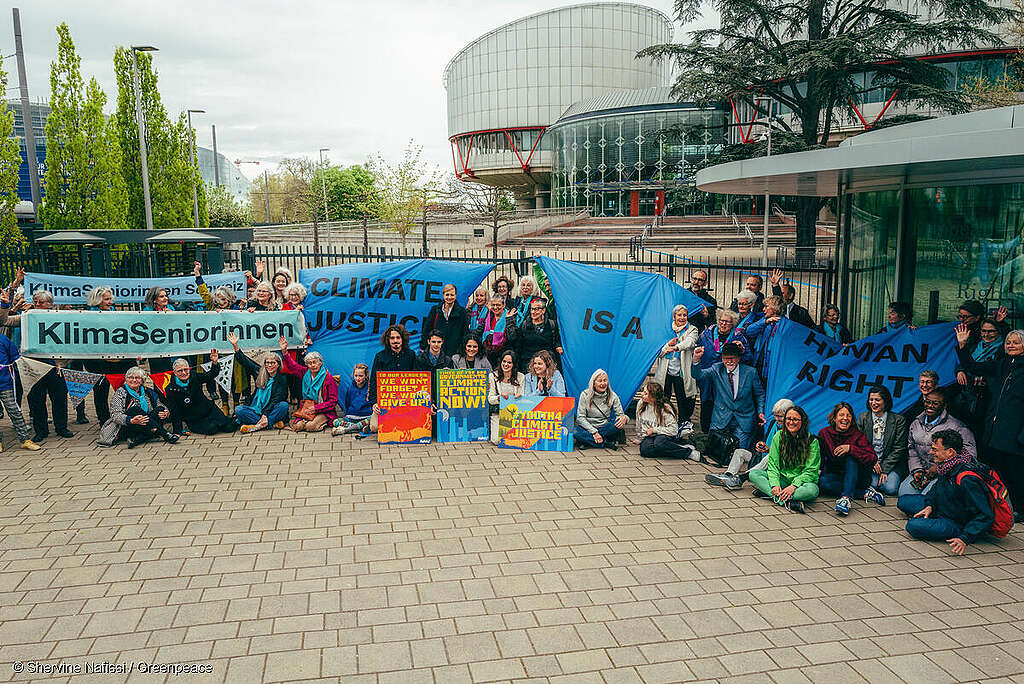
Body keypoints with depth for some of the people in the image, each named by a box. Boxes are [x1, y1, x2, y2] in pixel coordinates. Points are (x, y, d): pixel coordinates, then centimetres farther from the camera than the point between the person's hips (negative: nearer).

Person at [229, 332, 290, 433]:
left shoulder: (282, 378, -4)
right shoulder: (259, 374, 9)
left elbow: (276, 400, -13)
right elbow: (245, 361, 14)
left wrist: (265, 414, -24)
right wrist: (235, 346, 6)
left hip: (272, 411, -4)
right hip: (256, 411, 4)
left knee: (284, 405, -32)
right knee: (238, 409, -21)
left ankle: (257, 426, -39)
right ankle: (273, 423, -29)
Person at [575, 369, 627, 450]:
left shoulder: (612, 396, -1)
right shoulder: (585, 395, -6)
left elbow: (620, 414, 0)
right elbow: (580, 417, -10)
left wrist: (624, 418, -26)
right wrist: (594, 432, -21)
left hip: (605, 427, 1)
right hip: (588, 427, -1)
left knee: (619, 424, -30)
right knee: (576, 432, -34)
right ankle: (607, 443, -28)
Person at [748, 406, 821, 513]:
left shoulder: (812, 441, -8)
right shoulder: (779, 436, 1)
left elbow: (810, 471, -10)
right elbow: (772, 464, -2)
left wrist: (793, 486, -25)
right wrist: (775, 484, -20)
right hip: (781, 479, 3)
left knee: (812, 490, -36)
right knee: (753, 474, -19)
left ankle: (767, 492, -32)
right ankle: (786, 501, -34)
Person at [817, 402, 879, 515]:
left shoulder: (858, 435, -9)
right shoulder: (824, 433, -2)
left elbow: (873, 459, -22)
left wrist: (850, 448, -32)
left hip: (857, 476, -2)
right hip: (836, 475, 2)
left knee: (851, 457, -30)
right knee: (822, 482, -30)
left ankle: (846, 497, -43)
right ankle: (864, 493, -22)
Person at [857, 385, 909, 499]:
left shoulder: (899, 420, -1)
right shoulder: (862, 418, 5)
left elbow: (899, 448, -3)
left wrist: (885, 469, -10)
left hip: (891, 464, -1)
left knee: (891, 489, -23)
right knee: (872, 484, -26)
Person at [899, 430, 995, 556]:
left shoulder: (967, 480, -34)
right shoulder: (947, 465, -7)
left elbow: (985, 516, -31)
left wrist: (964, 539, -36)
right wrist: (930, 505, 0)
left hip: (959, 524, -9)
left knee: (913, 526, -28)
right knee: (903, 501, 13)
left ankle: (959, 534, -11)